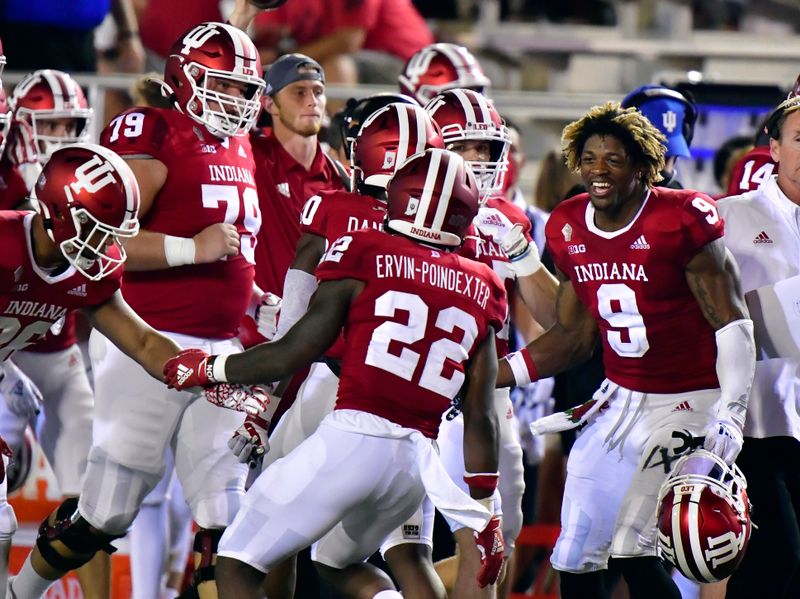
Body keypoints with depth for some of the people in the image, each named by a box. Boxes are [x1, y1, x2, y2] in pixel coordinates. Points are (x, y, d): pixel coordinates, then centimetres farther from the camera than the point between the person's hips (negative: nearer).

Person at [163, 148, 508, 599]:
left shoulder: (364, 256, -1)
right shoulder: (480, 290, 12)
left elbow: (295, 353, 0)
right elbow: (481, 416, 13)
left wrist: (210, 369, 15)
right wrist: (486, 511, 21)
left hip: (351, 439, -6)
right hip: (417, 459, 6)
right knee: (339, 563, 31)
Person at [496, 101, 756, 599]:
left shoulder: (681, 222, -16)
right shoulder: (570, 230, 4)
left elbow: (732, 324, -14)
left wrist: (730, 413, -23)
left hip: (689, 402, -7)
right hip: (620, 399, 7)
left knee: (634, 552, -17)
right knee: (575, 558, 5)